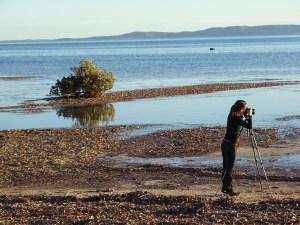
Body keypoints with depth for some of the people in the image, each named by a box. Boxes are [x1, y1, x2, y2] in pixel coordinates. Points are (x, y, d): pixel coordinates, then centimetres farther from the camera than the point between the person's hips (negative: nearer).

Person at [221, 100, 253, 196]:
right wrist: (249, 115, -11)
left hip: (225, 144, 9)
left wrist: (246, 116, 12)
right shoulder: (236, 119, -19)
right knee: (230, 168, -1)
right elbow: (249, 126, -23)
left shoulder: (232, 116, 8)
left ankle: (225, 187, 22)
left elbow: (243, 123, 26)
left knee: (226, 167, 14)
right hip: (230, 145, -9)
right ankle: (228, 189, 5)